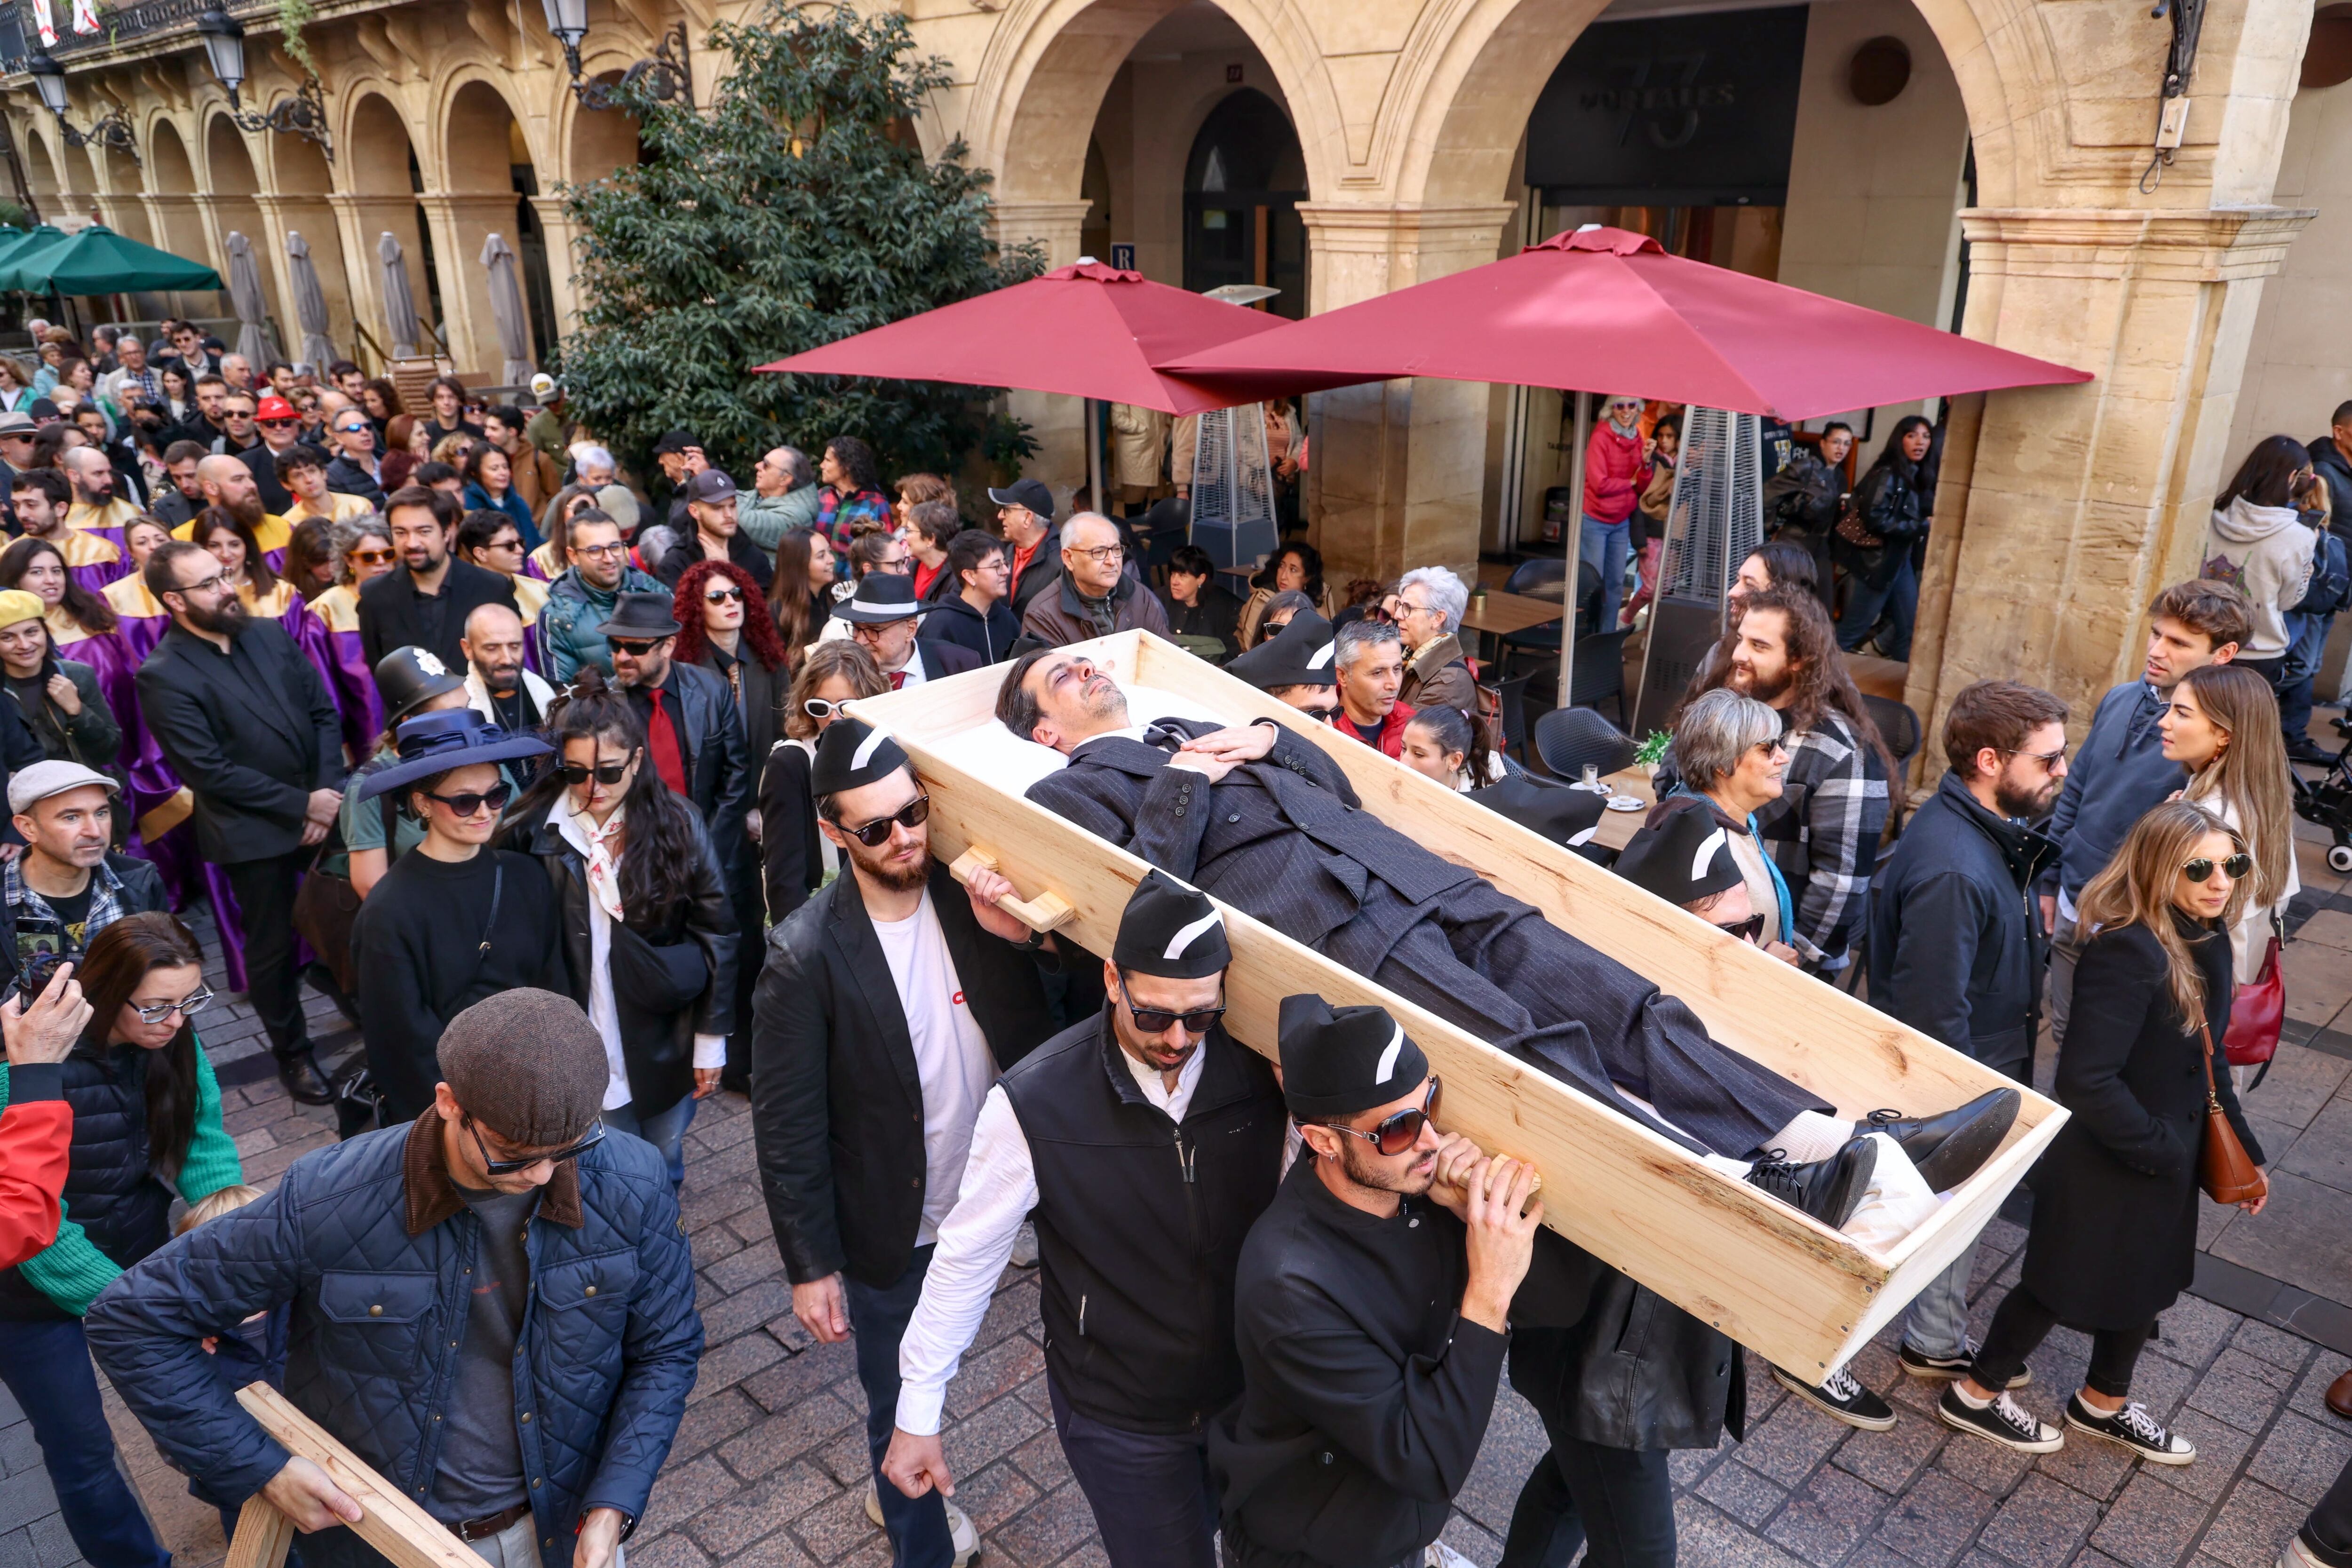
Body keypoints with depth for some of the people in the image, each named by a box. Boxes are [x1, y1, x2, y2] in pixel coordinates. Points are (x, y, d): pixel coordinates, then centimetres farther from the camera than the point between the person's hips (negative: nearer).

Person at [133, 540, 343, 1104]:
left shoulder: (269, 634, 3)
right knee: (274, 949, 11)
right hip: (254, 832, -4)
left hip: (324, 810, 4)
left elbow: (324, 713, 3)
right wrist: (301, 805, -15)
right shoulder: (163, 676, -14)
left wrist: (329, 792, -9)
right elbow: (210, 771, -17)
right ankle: (292, 1054, 29)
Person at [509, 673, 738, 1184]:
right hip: (586, 1048, 0)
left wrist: (712, 1040, -4)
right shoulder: (537, 831, -11)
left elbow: (717, 936, -6)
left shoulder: (677, 824, -11)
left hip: (667, 1042, 1)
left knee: (665, 1162, 19)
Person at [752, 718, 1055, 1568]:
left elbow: (1040, 1032, -9)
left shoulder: (975, 898, -11)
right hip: (892, 1237, -4)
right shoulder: (806, 955, -20)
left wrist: (1026, 938, -28)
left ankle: (910, 1496, 55)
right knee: (901, 1413, 16)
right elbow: (786, 1125, -14)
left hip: (989, 1208, 4)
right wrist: (810, 1266, -9)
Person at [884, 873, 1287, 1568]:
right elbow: (965, 1260, -13)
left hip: (1246, 1386, 3)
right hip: (1119, 1414, -3)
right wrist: (917, 1412, -7)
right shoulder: (1034, 1102, -25)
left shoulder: (1261, 1068, -19)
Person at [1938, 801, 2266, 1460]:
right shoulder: (2126, 953, -30)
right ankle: (1976, 1396, 34)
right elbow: (2086, 1080, -33)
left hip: (2164, 1159, 8)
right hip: (2104, 1165, -8)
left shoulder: (2207, 945, -2)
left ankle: (2104, 1403, 50)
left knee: (2147, 1280, 25)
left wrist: (2243, 1148, 11)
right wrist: (2161, 1149, -22)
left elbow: (2208, 1061, 11)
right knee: (2063, 1285, 11)